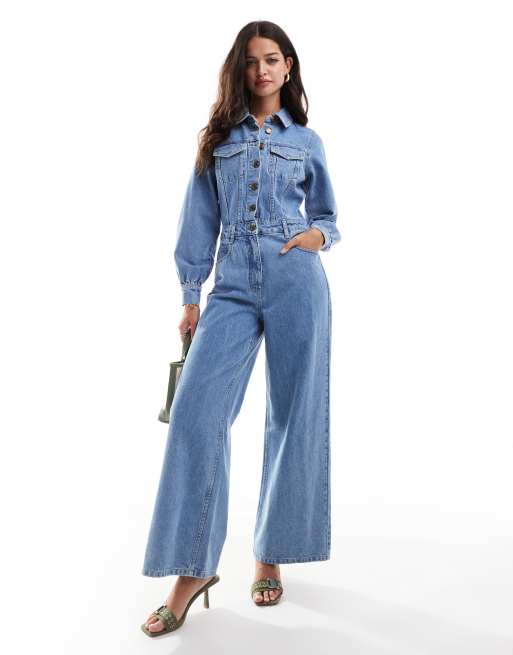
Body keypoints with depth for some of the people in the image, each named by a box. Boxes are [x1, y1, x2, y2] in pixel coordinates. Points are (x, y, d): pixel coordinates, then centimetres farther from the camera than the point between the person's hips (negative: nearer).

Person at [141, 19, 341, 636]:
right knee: (197, 410, -14)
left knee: (292, 418, 1)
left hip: (295, 283, 0)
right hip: (233, 286, 1)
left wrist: (318, 236, -4)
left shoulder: (306, 140, 14)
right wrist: (190, 297, 7)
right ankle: (193, 567, -2)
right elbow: (201, 221, 11)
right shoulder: (217, 137, 14)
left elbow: (327, 215, 20)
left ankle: (269, 555, 18)